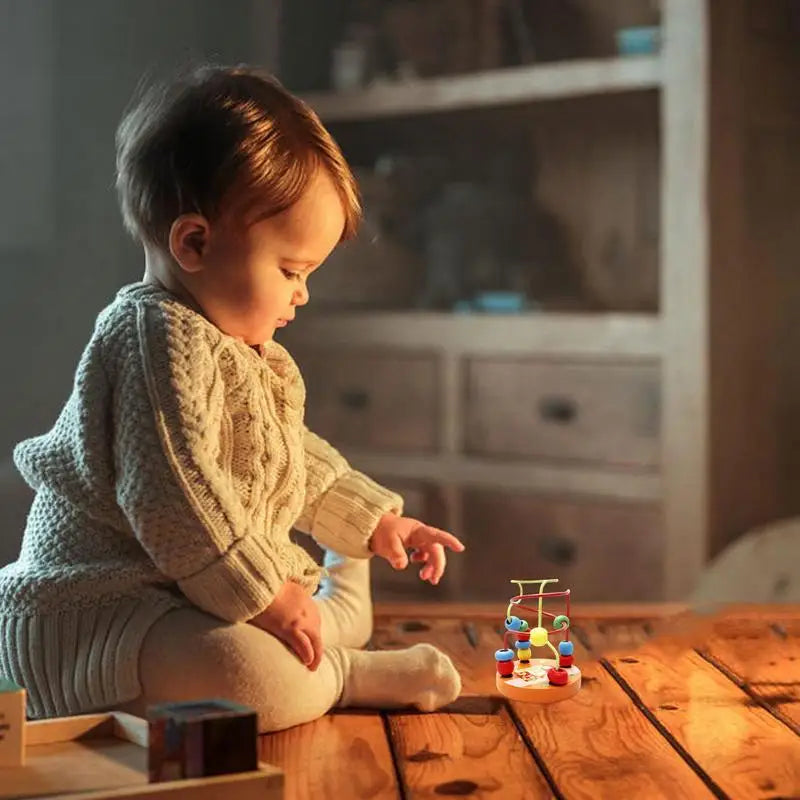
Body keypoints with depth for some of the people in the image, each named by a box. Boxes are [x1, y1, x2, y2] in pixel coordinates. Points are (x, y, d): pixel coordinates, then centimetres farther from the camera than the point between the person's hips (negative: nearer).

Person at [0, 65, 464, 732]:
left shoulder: (236, 345, 15)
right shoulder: (159, 337, -20)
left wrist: (374, 523, 23)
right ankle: (351, 677, -16)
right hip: (88, 617, -10)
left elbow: (295, 460, 28)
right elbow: (171, 495, -29)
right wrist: (267, 596, -24)